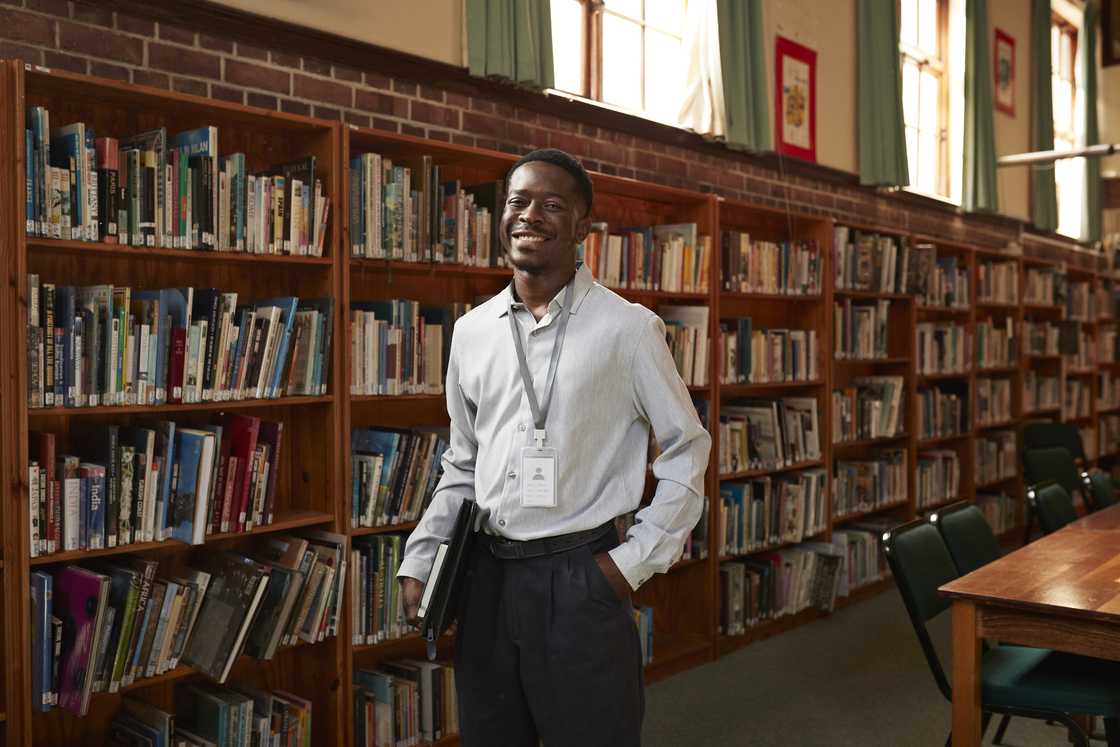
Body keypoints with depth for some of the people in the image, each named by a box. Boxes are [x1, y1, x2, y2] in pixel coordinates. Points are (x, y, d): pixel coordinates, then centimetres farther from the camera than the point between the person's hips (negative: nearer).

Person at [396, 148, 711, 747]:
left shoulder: (628, 328, -6)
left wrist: (636, 560, -6)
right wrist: (418, 561, 6)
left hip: (580, 577, -4)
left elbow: (687, 450, 0)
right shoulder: (472, 331, 7)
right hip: (487, 575, 4)